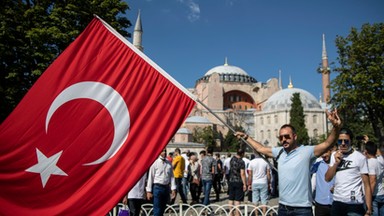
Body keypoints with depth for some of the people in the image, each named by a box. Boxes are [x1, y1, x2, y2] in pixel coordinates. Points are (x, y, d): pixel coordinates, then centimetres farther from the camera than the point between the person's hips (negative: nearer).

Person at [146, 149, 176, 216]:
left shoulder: (169, 163, 7)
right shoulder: (155, 163, -5)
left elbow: (172, 176, 7)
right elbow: (150, 177, -5)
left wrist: (173, 189, 1)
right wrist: (149, 191, -6)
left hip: (166, 187, 5)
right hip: (157, 187, -4)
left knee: (162, 209, 14)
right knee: (157, 210, -3)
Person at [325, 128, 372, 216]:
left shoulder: (360, 157, -6)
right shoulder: (334, 155, 8)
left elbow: (366, 185, -7)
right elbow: (327, 178, 4)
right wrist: (336, 163, -8)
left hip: (355, 203, -4)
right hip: (337, 201, 4)